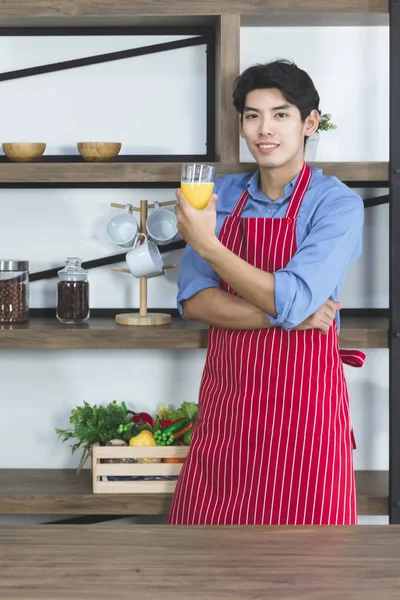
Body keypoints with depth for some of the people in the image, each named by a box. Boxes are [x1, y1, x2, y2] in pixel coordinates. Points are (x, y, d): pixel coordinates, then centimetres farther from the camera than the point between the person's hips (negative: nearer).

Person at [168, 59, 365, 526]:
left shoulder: (337, 204, -8)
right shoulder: (222, 195, 6)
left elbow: (293, 300, -21)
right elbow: (194, 300, -3)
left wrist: (205, 243, -20)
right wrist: (285, 315, -15)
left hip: (300, 401, -4)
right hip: (224, 397, 5)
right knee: (204, 521, 11)